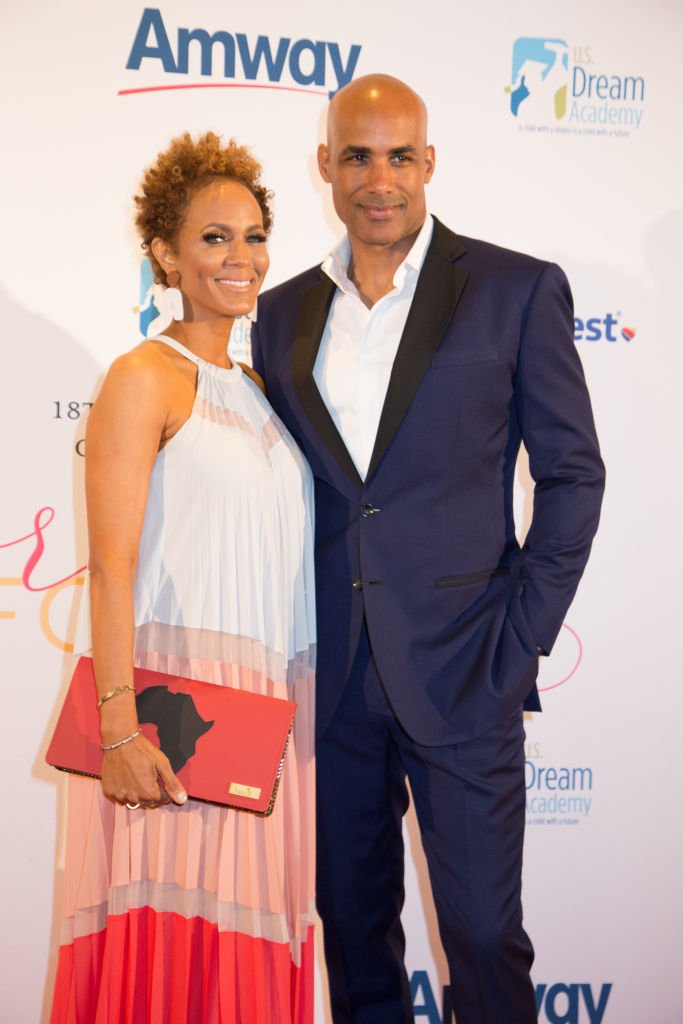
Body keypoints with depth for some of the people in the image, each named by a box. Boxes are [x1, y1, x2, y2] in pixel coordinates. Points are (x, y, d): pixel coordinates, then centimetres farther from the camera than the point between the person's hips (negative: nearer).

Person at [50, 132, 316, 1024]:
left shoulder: (258, 386, 16)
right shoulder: (146, 378, -5)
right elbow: (112, 566, -12)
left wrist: (301, 712, 13)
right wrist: (119, 728, -19)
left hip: (271, 707, 7)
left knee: (252, 937, 13)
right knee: (171, 942, 1)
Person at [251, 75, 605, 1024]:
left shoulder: (518, 289, -3)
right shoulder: (284, 312, 9)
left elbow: (572, 473, -2)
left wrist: (522, 640, -8)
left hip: (462, 672, -3)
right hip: (328, 680, 4)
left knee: (484, 932, 7)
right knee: (352, 923, 18)